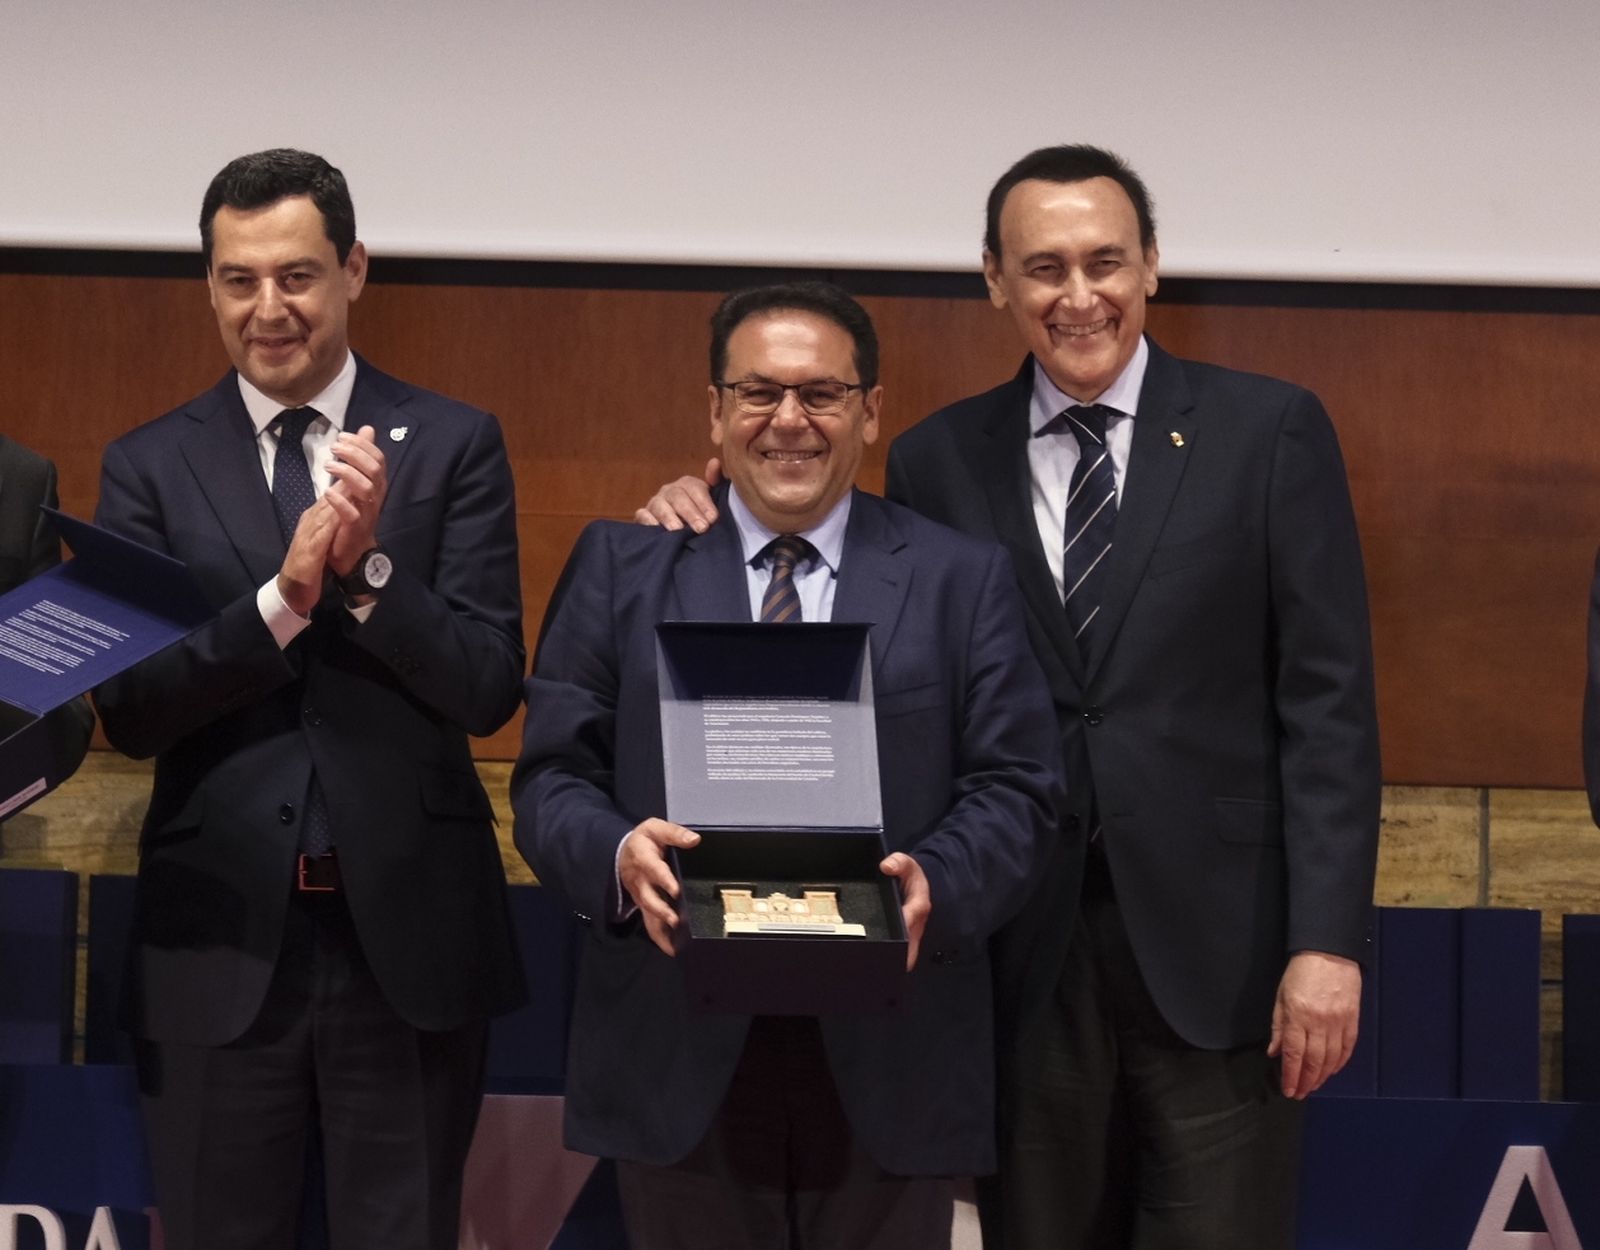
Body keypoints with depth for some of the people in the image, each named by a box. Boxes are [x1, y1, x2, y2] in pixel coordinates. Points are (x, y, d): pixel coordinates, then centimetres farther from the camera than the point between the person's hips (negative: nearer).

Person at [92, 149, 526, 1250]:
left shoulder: (454, 445, 1)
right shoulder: (149, 467, 3)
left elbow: (489, 692, -5)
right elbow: (128, 712, -5)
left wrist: (368, 566, -20)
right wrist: (283, 596, -18)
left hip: (409, 931, -1)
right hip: (219, 933, 1)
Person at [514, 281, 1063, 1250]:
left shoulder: (964, 579, 7)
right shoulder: (623, 564, 8)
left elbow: (1014, 789, 2)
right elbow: (551, 776, 4)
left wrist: (937, 884, -19)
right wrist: (617, 853, -18)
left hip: (890, 1056, 0)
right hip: (680, 1050, 0)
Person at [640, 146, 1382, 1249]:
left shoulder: (1269, 433, 2)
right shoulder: (938, 462, 9)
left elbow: (1328, 703, -1)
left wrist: (1327, 940, -9)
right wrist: (718, 507, -1)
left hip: (1217, 952, -2)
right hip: (1025, 962, 2)